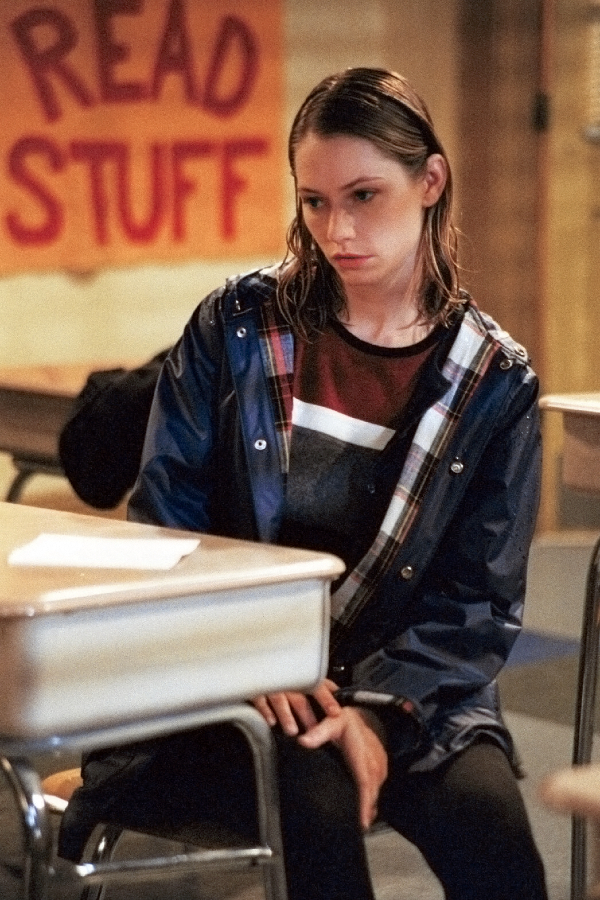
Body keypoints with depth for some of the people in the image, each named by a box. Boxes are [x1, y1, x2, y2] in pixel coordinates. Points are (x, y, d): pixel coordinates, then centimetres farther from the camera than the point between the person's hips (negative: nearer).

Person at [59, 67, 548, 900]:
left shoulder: (496, 381, 2)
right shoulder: (235, 330, 2)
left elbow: (482, 600, 0)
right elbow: (163, 517, 1)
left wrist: (378, 709, -17)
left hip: (408, 685, 1)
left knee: (489, 822, -28)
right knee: (317, 805, -31)